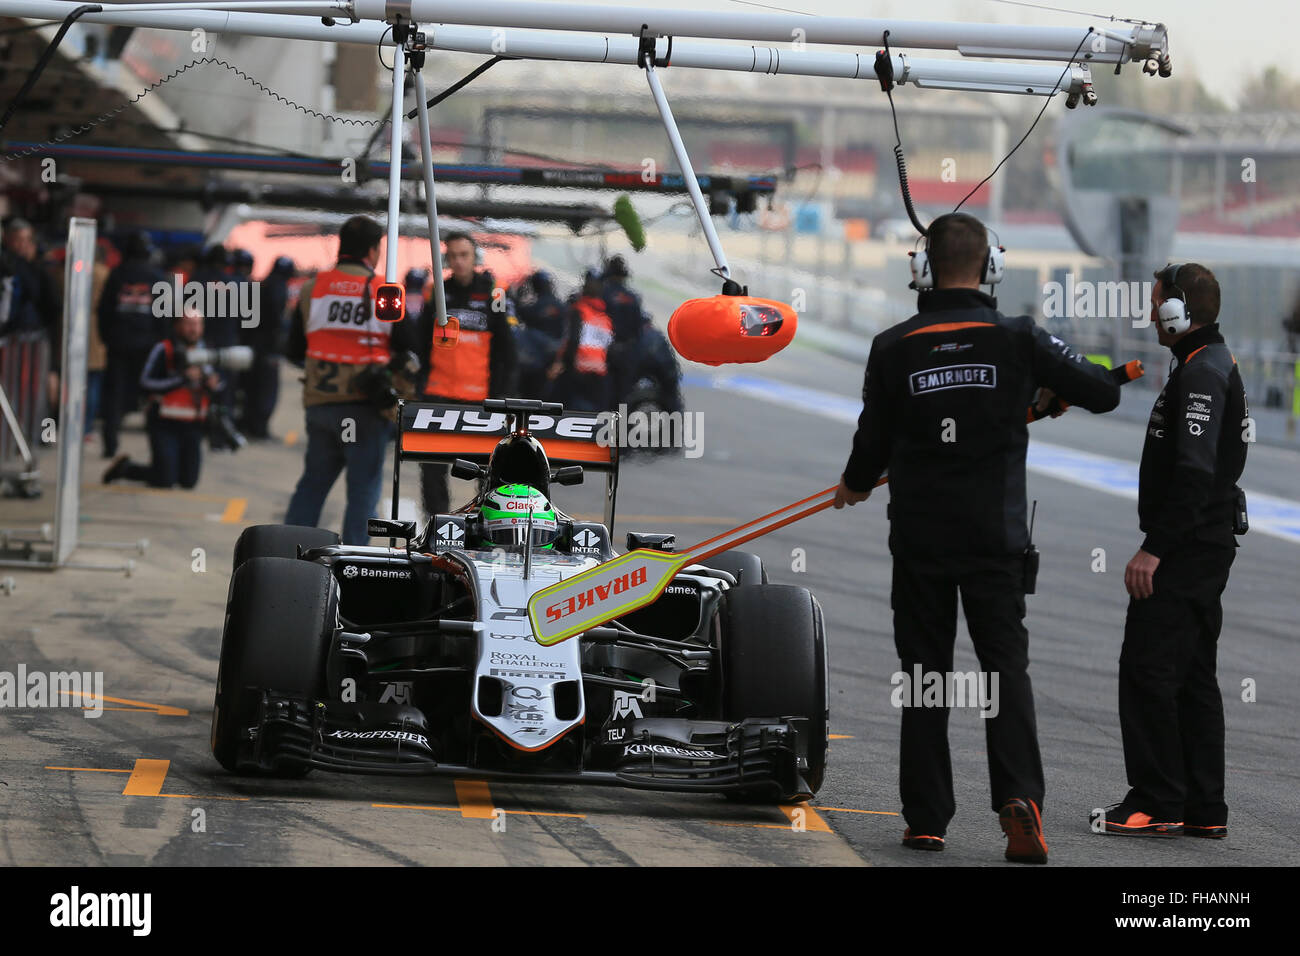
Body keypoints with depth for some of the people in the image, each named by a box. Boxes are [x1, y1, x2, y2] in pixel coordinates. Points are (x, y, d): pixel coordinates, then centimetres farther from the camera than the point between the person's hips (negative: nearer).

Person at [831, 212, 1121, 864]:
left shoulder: (893, 348, -4)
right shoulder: (1018, 339, -5)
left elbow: (873, 443, 4)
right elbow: (1103, 393, 1)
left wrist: (855, 485, 26)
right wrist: (1053, 390, 24)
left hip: (918, 536, 1)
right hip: (996, 538, -1)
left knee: (924, 670, 9)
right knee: (1005, 665, 2)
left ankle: (926, 817, 9)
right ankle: (1018, 795, -18)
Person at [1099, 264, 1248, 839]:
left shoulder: (1202, 375, -16)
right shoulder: (1215, 365, 18)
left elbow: (1194, 473, -24)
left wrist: (1155, 548, -25)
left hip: (1184, 551, -11)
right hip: (1208, 547, 11)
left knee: (1147, 669, -8)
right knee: (1193, 676, 11)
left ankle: (1157, 802, -7)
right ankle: (1204, 809, 13)